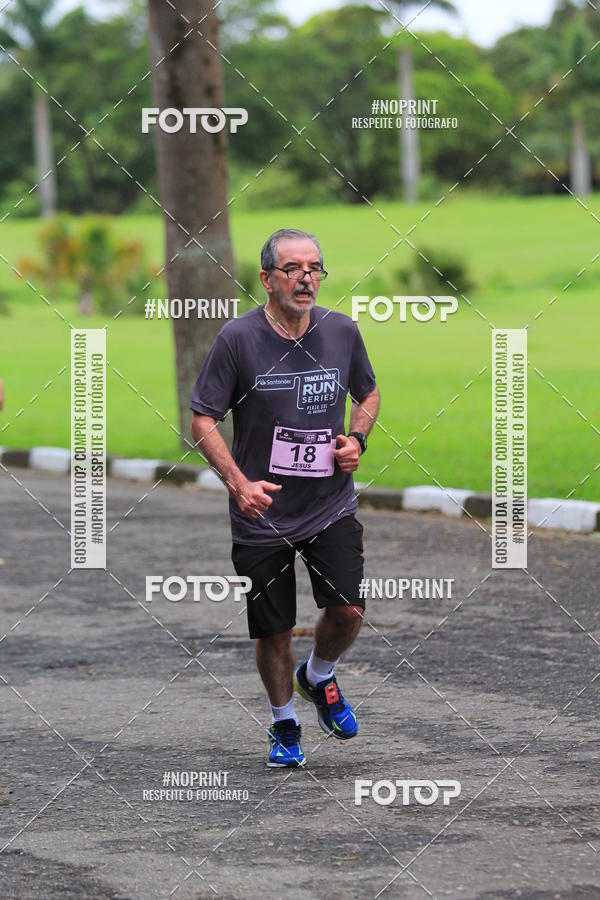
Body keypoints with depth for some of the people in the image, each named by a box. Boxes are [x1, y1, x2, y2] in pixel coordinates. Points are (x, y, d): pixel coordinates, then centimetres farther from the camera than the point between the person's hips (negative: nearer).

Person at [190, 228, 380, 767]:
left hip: (331, 506, 2)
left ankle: (319, 676, 20)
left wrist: (357, 438, -2)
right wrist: (238, 482, -20)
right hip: (262, 513, -2)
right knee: (273, 632, 4)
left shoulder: (342, 331, 0)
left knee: (348, 609, -13)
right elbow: (203, 421, -7)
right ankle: (284, 724, 31)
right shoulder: (237, 338, -10)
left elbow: (368, 393, 18)